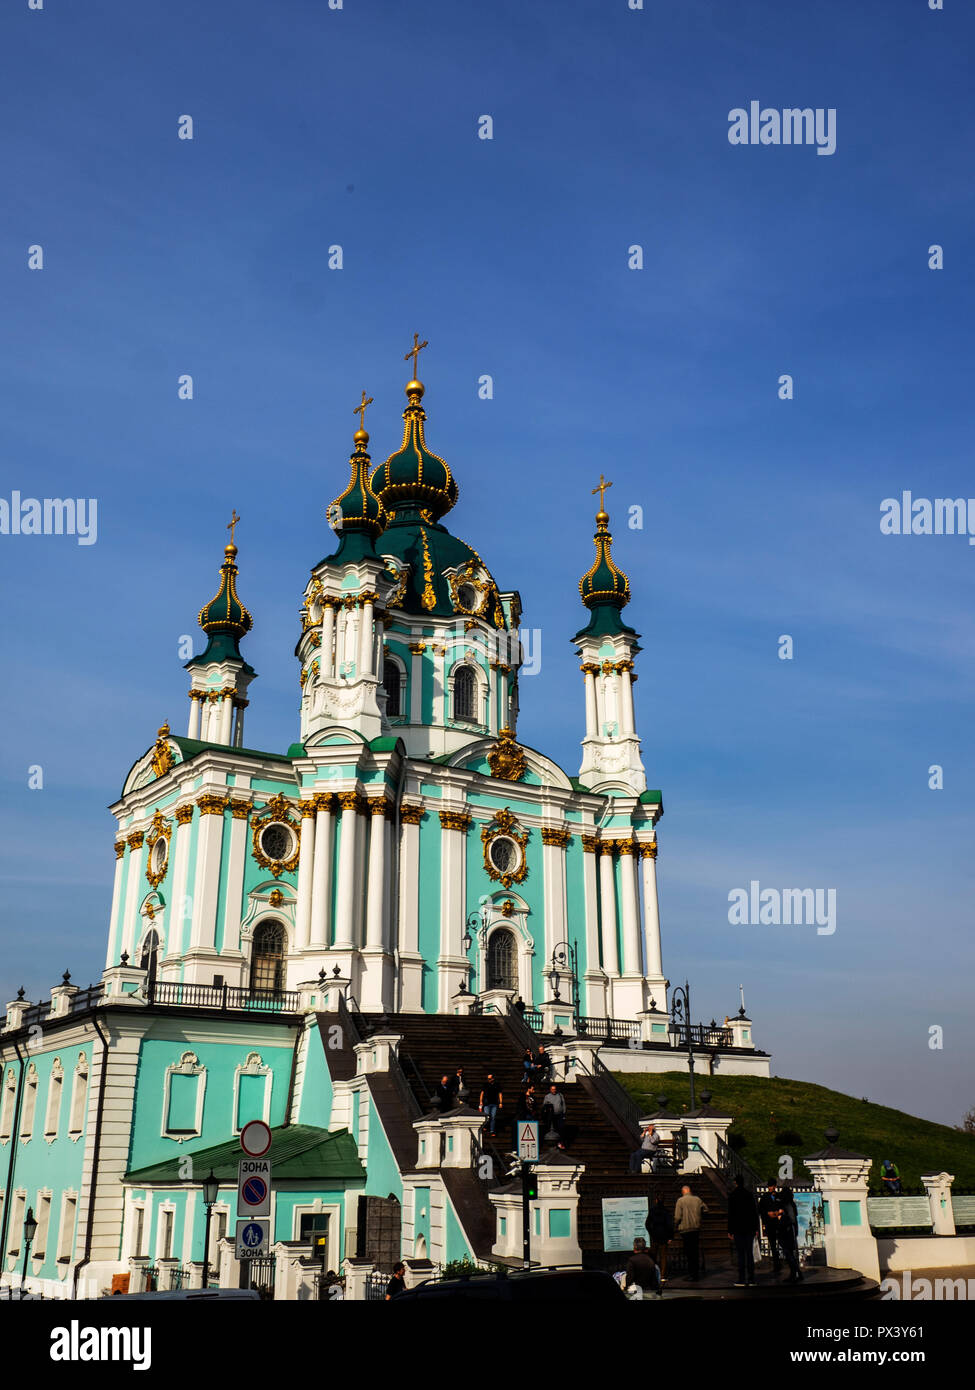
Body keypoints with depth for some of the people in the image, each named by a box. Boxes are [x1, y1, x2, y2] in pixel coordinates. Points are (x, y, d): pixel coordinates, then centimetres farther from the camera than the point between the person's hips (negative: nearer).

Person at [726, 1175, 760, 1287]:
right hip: (750, 1229, 4)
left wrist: (730, 1231, -2)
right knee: (749, 1253, 8)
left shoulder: (733, 1197, -5)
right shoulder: (750, 1195, 6)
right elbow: (755, 1213, 8)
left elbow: (730, 1215, -6)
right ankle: (751, 1279, 8)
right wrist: (756, 1229, 13)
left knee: (741, 1254, -3)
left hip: (738, 1229, -4)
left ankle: (742, 1280, -6)